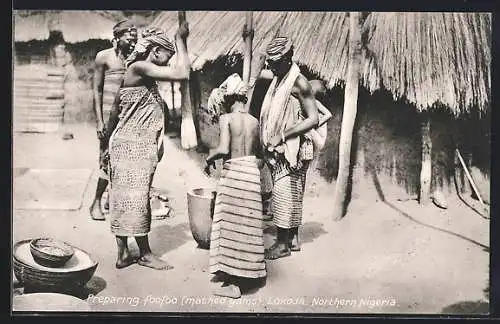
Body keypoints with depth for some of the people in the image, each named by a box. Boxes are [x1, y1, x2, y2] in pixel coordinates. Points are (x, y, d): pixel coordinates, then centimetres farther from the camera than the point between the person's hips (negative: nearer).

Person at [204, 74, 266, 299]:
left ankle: (229, 282, 5)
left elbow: (224, 149, -20)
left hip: (233, 173, -5)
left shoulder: (226, 118, -8)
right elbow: (259, 155, 14)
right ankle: (248, 272, 26)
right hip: (252, 171, 6)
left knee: (230, 225, 1)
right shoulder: (255, 121, 9)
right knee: (248, 224, 15)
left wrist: (210, 156, -1)